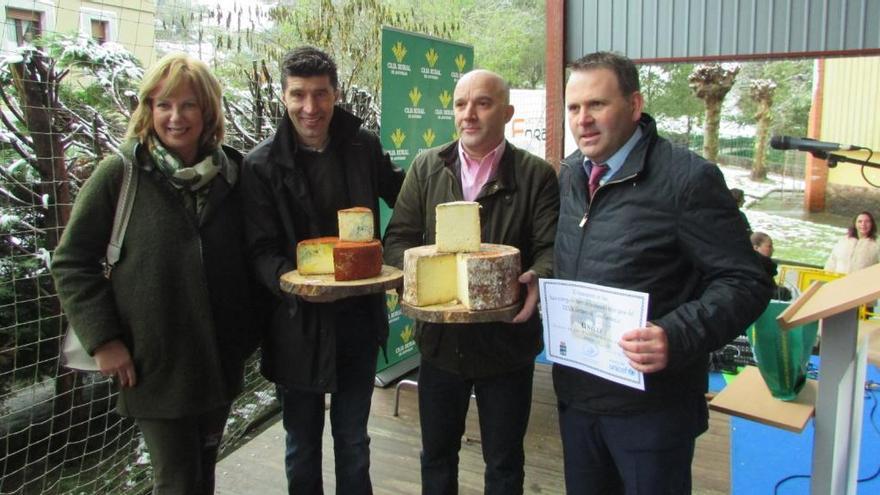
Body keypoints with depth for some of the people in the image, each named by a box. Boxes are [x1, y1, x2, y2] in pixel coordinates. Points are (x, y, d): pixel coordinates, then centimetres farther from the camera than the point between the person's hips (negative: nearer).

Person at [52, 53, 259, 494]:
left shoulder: (231, 172, 2)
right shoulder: (120, 173, -8)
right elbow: (71, 261, -5)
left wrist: (247, 332, 3)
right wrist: (102, 340, -11)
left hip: (220, 359, 4)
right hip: (155, 365, -3)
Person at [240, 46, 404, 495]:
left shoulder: (363, 145, -1)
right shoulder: (262, 164, -8)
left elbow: (400, 191, 17)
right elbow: (261, 250, -12)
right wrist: (290, 279, -33)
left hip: (359, 317, 2)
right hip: (299, 323, -2)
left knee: (353, 442, 19)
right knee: (302, 449, 16)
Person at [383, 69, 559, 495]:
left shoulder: (536, 175, -4)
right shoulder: (426, 167, 3)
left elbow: (552, 248, -9)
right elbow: (398, 237, 2)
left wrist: (536, 279, -31)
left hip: (506, 343, -2)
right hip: (440, 339, 3)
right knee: (436, 453, 20)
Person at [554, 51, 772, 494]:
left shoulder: (689, 179, -15)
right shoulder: (568, 175, 6)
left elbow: (746, 283, -16)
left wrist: (676, 337, -29)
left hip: (651, 406, -6)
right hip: (575, 395, 6)